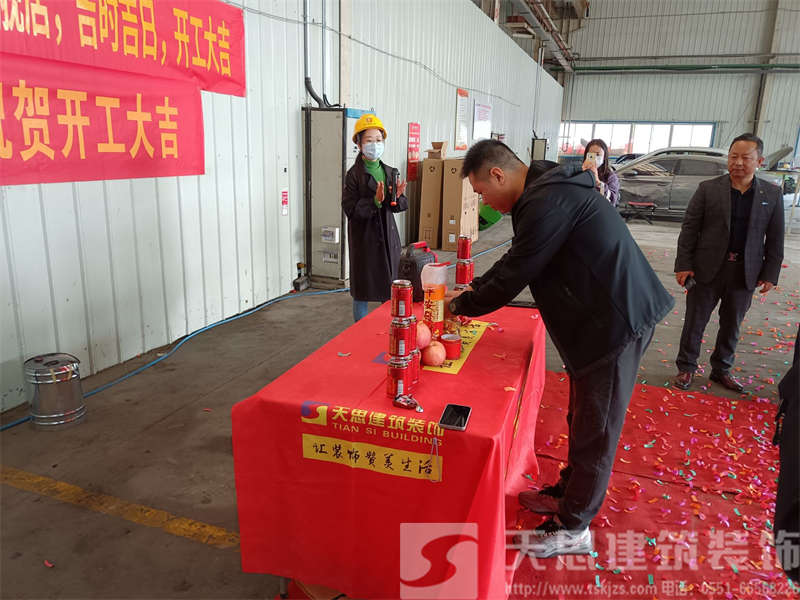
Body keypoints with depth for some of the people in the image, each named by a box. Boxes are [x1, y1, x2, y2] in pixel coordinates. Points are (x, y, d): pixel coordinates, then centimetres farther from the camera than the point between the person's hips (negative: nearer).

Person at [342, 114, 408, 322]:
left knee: (390, 288, 12)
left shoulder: (390, 172, 8)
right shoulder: (354, 175, -10)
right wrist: (375, 201, -26)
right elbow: (350, 210, -16)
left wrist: (397, 197, -12)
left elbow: (401, 206, 9)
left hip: (388, 236, 5)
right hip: (364, 239, -5)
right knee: (362, 290, 4)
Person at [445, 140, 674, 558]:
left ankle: (573, 528, 19)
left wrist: (460, 305, -5)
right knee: (583, 419, 21)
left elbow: (512, 276, -20)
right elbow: (516, 261, 21)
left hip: (617, 322, -10)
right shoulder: (547, 190, 11)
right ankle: (569, 493, 39)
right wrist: (474, 289, 16)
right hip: (603, 317, 10)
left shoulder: (547, 201, -23)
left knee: (594, 429, 3)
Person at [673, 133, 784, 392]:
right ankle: (686, 368, 21)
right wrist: (683, 265, -9)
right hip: (707, 270, -2)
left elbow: (775, 238, 6)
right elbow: (689, 228, -4)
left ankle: (722, 370, 30)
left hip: (745, 273, 2)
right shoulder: (708, 189, -3)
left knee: (732, 325, 14)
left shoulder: (772, 194, 3)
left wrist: (770, 273, 1)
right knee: (695, 322, 6)